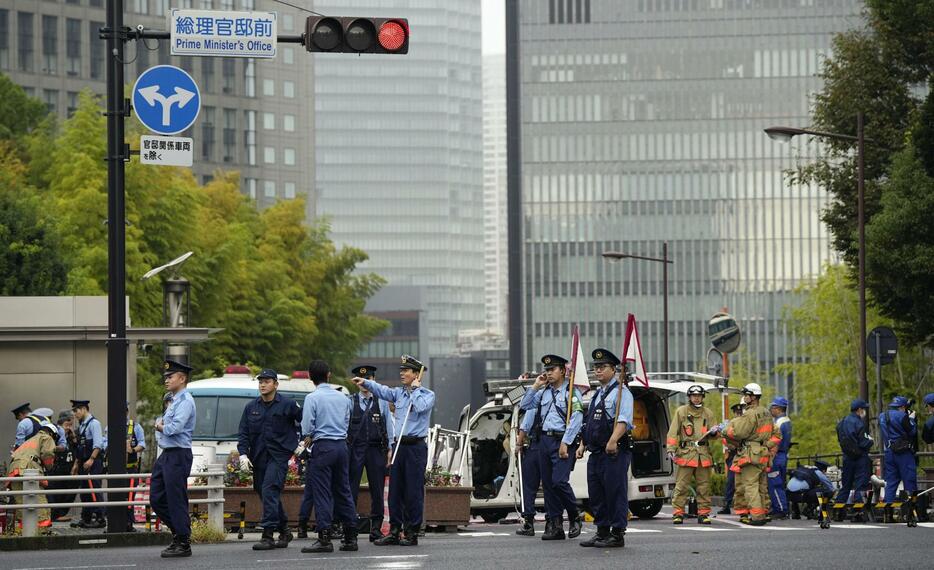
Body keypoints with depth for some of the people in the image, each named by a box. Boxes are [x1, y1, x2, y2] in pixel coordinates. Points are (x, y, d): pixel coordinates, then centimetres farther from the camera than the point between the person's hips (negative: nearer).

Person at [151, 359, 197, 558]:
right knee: (157, 499, 10)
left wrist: (161, 427, -4)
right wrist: (161, 426, -1)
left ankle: (183, 543, 1)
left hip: (178, 456, -10)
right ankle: (178, 532, 20)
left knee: (176, 500, -5)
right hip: (166, 455, 10)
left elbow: (175, 428, -23)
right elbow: (162, 424, 21)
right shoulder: (173, 400, 19)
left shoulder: (185, 401, -13)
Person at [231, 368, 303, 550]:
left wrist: (301, 445, 5)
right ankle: (284, 532, 25)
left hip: (279, 455, -6)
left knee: (269, 491, -18)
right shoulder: (251, 407, 9)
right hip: (258, 458, 6)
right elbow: (243, 433, 8)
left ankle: (268, 535, -21)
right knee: (268, 495, 11)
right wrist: (243, 454, -4)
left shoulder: (288, 405, -3)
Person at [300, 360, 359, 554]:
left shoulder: (312, 398, -8)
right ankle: (350, 537, 11)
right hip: (342, 445, 6)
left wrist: (308, 438, 12)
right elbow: (347, 422, 14)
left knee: (322, 493, -4)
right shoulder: (343, 398, 9)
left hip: (323, 446, -6)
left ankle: (324, 538, -10)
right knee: (343, 491, 11)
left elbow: (307, 426, -11)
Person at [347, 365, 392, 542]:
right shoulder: (350, 402, 6)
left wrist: (389, 449, 4)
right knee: (351, 489, -4)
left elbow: (388, 426, 10)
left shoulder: (382, 402, 9)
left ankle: (376, 529, 9)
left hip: (376, 449, 1)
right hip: (355, 449, -1)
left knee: (377, 491, 3)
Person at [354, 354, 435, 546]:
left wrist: (415, 389, -7)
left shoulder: (427, 395, -2)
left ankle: (412, 533, 1)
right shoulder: (399, 393, 15)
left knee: (413, 491, -4)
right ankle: (394, 532, 11)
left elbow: (420, 406, -21)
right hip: (399, 446, 6)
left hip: (416, 447, -6)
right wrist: (366, 383, -12)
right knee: (395, 490, 6)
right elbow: (383, 391, 2)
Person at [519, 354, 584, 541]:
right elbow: (524, 405, 18)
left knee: (559, 481, -17)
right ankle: (554, 526, 8)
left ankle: (575, 518, 2)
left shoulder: (571, 393, -5)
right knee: (547, 484, 4)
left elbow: (576, 420, -12)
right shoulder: (544, 393, 16)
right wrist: (535, 386, 8)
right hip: (545, 440, 7)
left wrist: (565, 444, -17)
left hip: (562, 442, -7)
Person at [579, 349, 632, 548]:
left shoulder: (620, 391, -7)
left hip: (614, 452, -9)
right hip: (596, 453, 9)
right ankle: (602, 532, 20)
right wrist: (583, 445, 21)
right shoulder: (597, 394, 22)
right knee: (596, 494, 12)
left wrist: (613, 441, -31)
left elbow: (624, 420, -20)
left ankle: (617, 535, -4)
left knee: (615, 493, -6)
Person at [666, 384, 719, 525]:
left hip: (703, 454, 3)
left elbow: (712, 433, 20)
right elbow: (673, 432, 2)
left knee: (704, 486, 4)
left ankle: (703, 513, 10)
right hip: (686, 453, -3)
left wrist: (714, 432, -5)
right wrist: (671, 449, -8)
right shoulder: (681, 412, 6)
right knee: (681, 486, -6)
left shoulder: (708, 413, 15)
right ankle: (678, 513, -2)